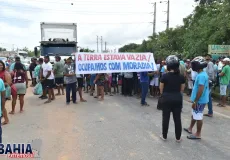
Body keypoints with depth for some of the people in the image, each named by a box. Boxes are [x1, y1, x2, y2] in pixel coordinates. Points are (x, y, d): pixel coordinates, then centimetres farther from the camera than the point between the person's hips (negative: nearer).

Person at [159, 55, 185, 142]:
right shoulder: (181, 76, -3)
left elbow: (161, 89, -5)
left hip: (167, 98, -2)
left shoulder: (165, 76, -12)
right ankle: (178, 138, 20)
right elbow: (182, 89, 4)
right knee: (177, 118, 10)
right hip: (178, 98, 3)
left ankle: (164, 136, 22)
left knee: (166, 118, 10)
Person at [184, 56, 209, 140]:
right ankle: (190, 128, 37)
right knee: (194, 115, 22)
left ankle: (198, 134, 15)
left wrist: (195, 101, -22)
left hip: (200, 100, -10)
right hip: (199, 99, 10)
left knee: (198, 117, 2)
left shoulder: (201, 76, -23)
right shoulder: (203, 74, 10)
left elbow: (200, 90, -26)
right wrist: (195, 100, 22)